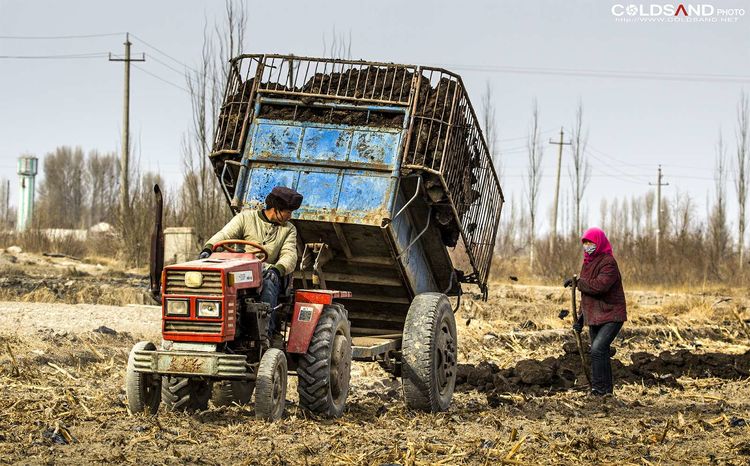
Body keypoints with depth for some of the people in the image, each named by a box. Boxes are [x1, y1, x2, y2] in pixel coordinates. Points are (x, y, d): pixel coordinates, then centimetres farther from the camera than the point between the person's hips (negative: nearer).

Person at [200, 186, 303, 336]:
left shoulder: (289, 230, 15)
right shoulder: (245, 218, 10)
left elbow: (290, 256, 0)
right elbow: (224, 235, -4)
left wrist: (276, 270, -23)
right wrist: (208, 249, -26)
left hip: (267, 273, 1)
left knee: (268, 285, -36)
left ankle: (266, 332, -39)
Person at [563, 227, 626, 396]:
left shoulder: (608, 263, -16)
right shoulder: (587, 263, 13)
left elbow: (599, 286, -32)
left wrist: (577, 282, -19)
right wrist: (581, 318, 19)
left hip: (611, 316, -9)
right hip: (594, 317, 9)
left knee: (598, 349, -22)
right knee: (601, 354, 12)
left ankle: (599, 389, -19)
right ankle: (606, 390, 20)